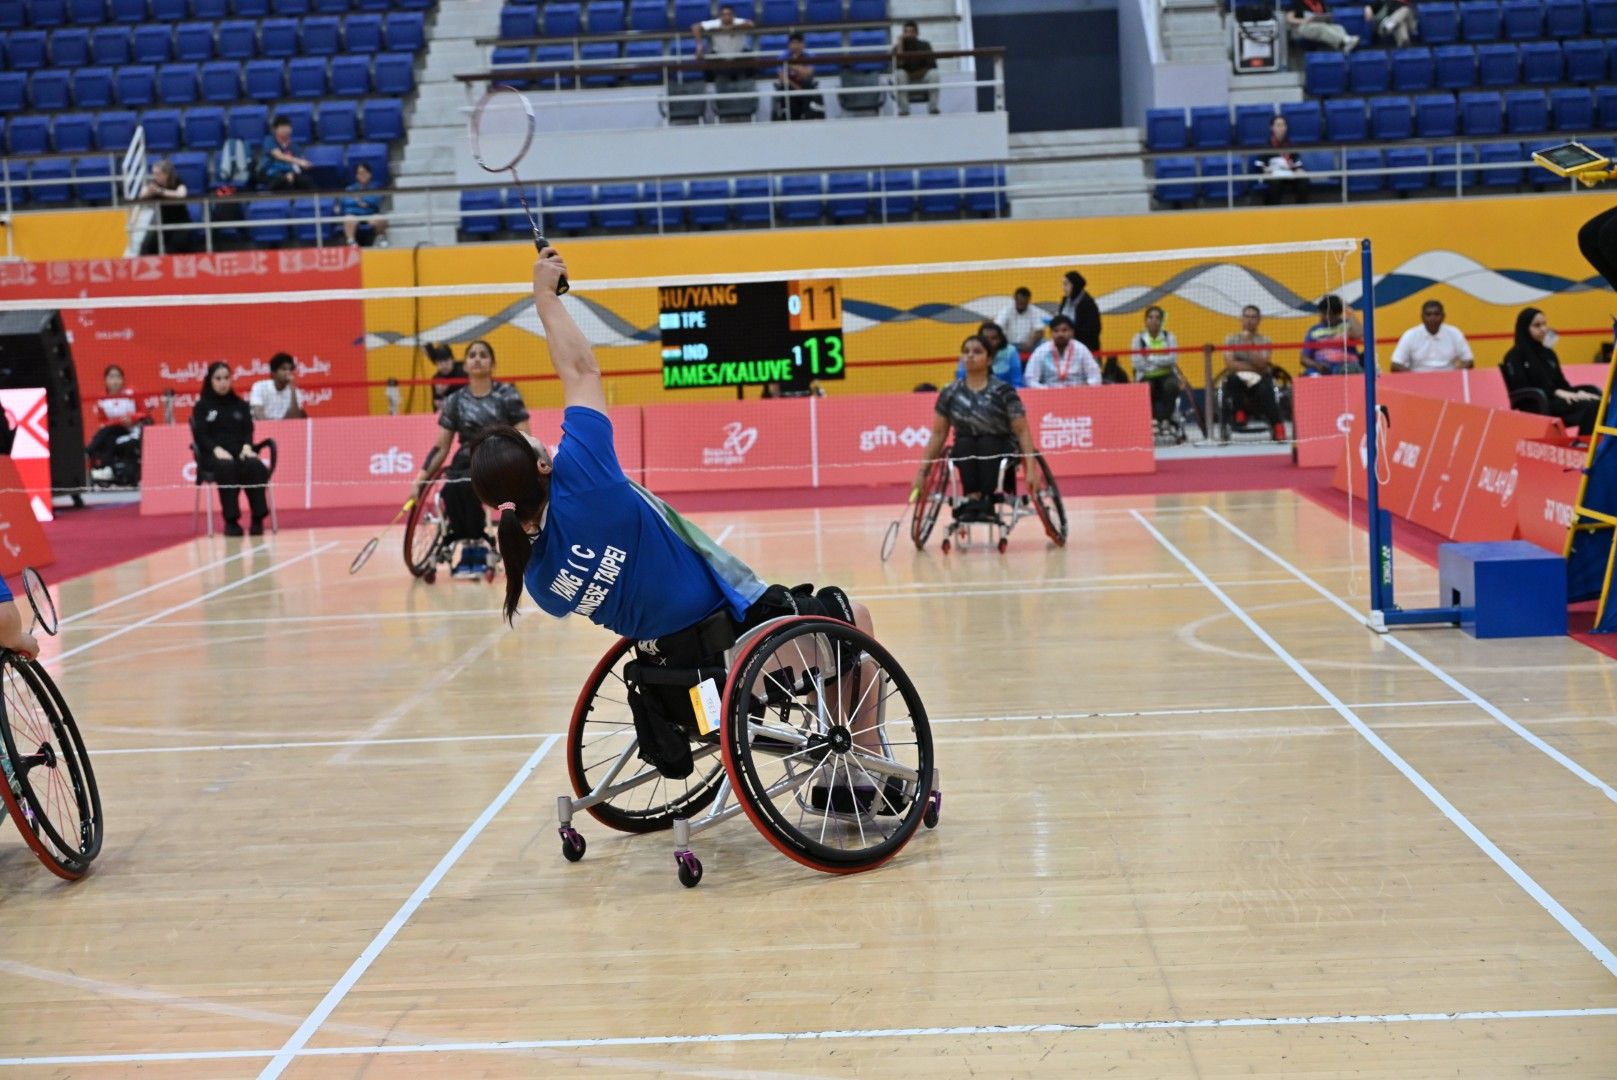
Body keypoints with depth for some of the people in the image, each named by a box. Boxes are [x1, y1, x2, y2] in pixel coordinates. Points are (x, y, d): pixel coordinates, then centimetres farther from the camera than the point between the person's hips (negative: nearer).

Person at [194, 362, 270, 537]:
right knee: (227, 468, -38)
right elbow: (200, 435, 0)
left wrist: (247, 446, -13)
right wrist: (217, 449, -20)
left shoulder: (240, 405, 21)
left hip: (239, 452, 3)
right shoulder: (202, 406, 11)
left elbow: (248, 430, 11)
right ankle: (231, 520, -36)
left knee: (255, 466, -33)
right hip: (213, 455, -3)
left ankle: (258, 518, -32)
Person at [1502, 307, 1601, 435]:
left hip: (1555, 401, 7)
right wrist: (1557, 393, -17)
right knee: (1590, 406, -30)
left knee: (1597, 403, -26)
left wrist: (1578, 393, -2)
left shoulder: (1548, 353, 23)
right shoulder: (1515, 356, 1)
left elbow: (1562, 383, 21)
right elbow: (1521, 389, -9)